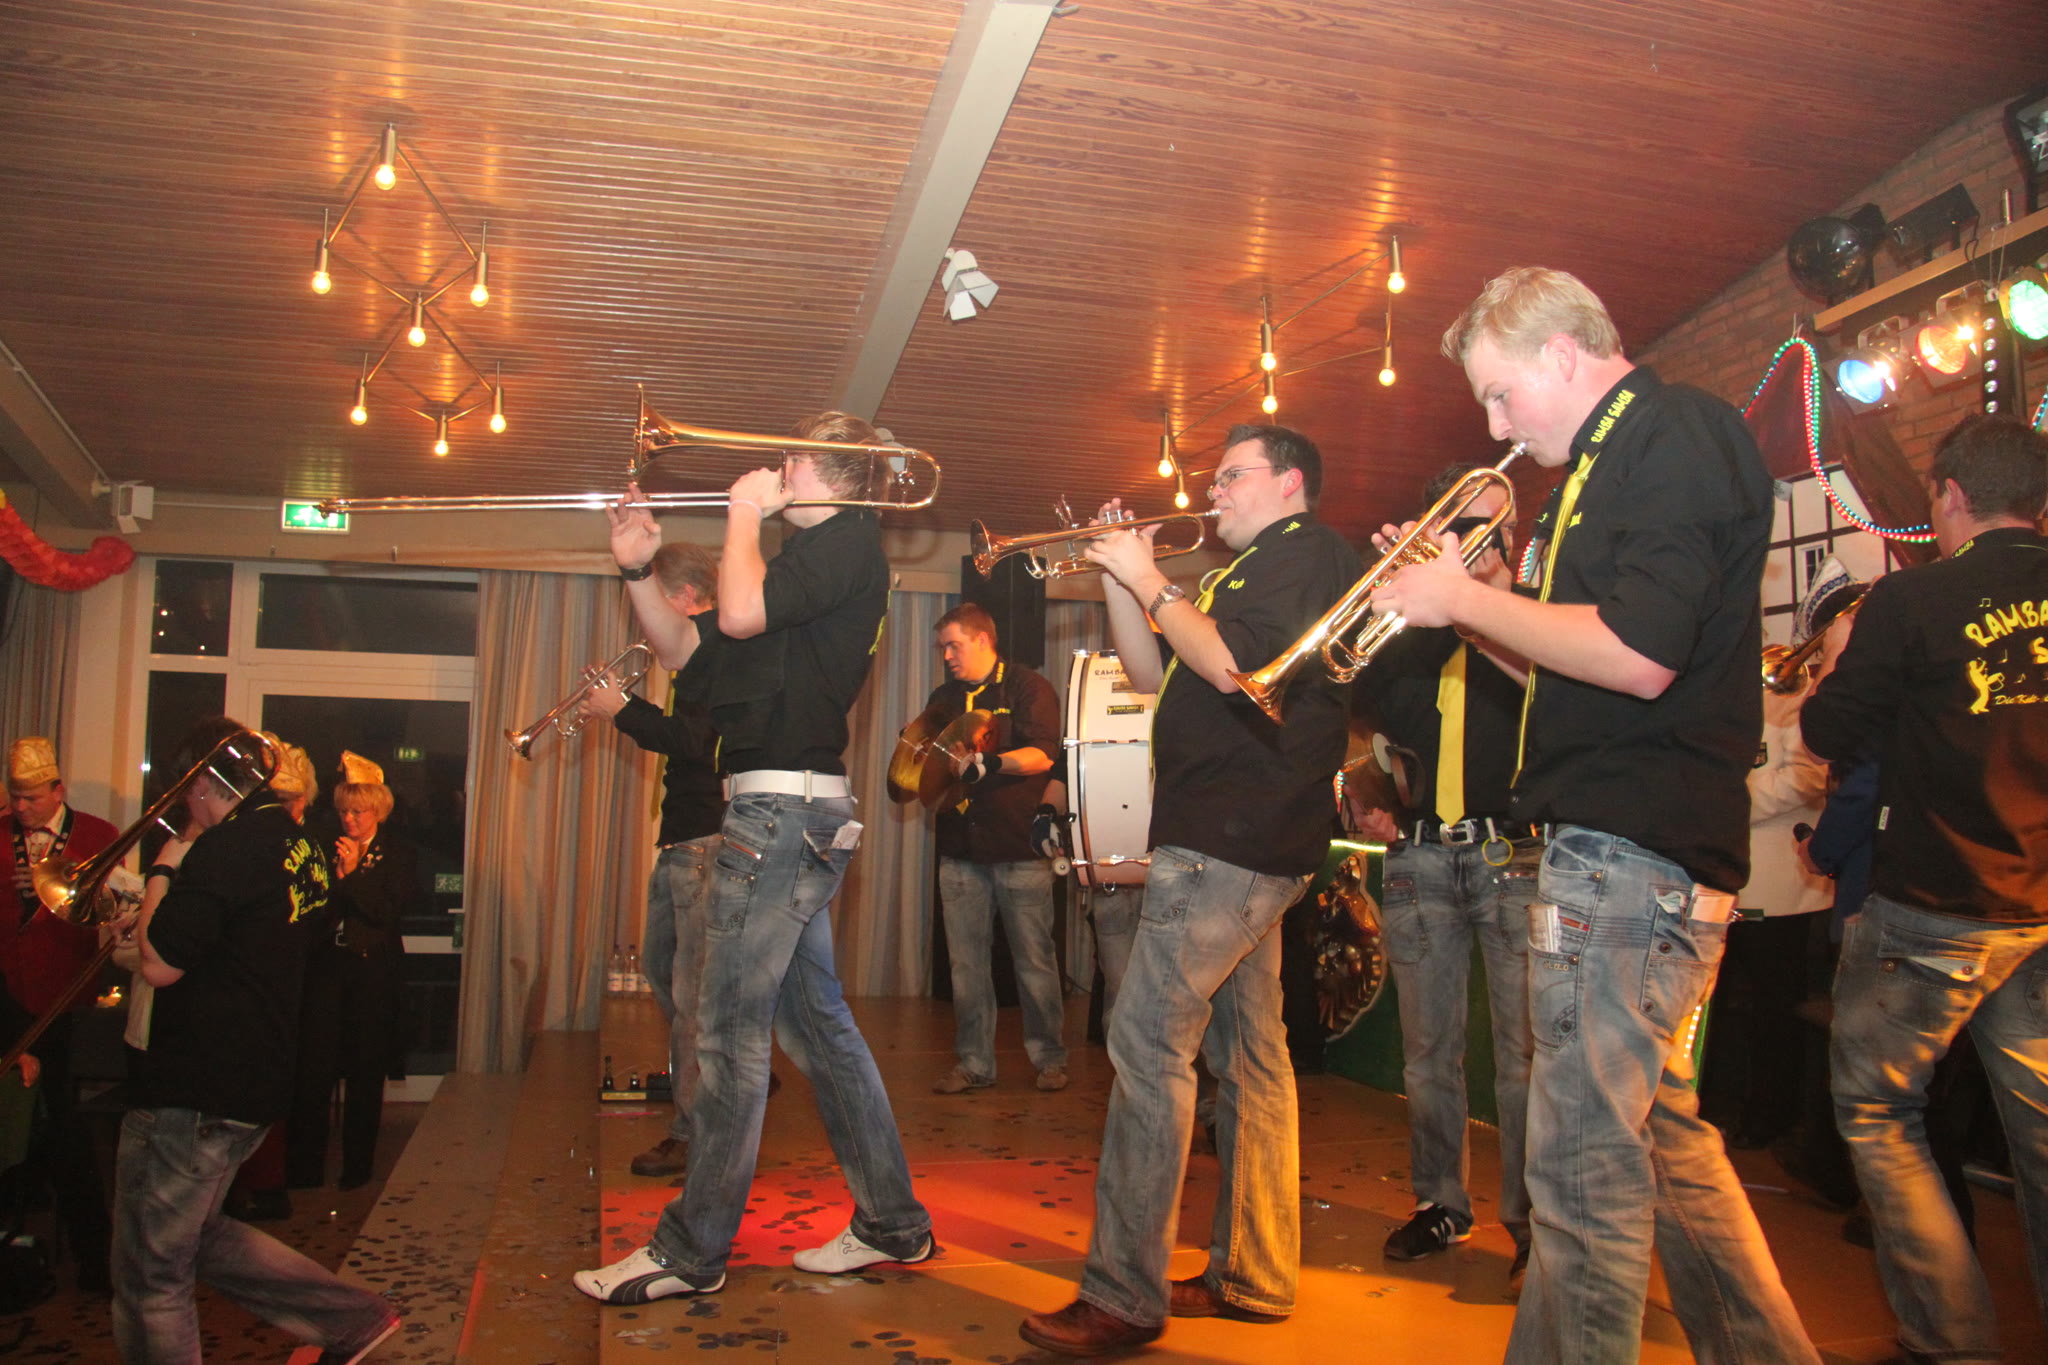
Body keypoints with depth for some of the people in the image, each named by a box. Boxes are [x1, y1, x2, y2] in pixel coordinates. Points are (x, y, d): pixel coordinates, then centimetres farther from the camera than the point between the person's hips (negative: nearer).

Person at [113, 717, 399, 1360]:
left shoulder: (223, 848, -19)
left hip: (191, 1091, -9)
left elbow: (160, 964, -19)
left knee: (151, 1279, 7)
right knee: (198, 1235, 25)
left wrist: (162, 873, -6)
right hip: (258, 1083, 9)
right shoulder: (303, 848, 10)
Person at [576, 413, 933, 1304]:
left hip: (785, 805, -11)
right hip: (789, 812, 11)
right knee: (815, 1020, 14)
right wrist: (638, 569, 10)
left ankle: (692, 1250, 5)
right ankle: (892, 1222, 22)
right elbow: (681, 645, 24)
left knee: (731, 1031, -5)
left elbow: (742, 612, -21)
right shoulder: (807, 555, 24)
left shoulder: (848, 540, -6)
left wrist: (746, 514, -5)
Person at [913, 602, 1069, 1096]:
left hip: (1019, 847, -5)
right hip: (961, 850, 5)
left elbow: (1042, 755, -13)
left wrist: (983, 765, -26)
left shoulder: (1027, 687, -1)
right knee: (967, 963, 5)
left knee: (1035, 960, 2)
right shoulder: (945, 697, 17)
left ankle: (1049, 1058, 15)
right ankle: (973, 1063, 14)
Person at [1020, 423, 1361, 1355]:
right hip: (1243, 841, 11)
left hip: (1232, 840, -11)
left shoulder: (1308, 552, -5)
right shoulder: (1249, 571, 26)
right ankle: (1254, 1274, 20)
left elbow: (1230, 667, -20)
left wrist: (1150, 581, -10)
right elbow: (1153, 674, 23)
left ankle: (1124, 1296, -11)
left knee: (1149, 1038, -14)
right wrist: (1117, 578, 12)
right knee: (1248, 1055, 12)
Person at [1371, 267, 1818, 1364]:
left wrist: (1465, 598, -12)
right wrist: (1465, 593, 9)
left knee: (1586, 1160, -4)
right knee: (1659, 1130, 20)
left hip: (1630, 851, -11)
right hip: (1624, 842, 11)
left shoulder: (1676, 433, -10)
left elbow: (1637, 657, -24)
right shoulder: (1619, 460, 21)